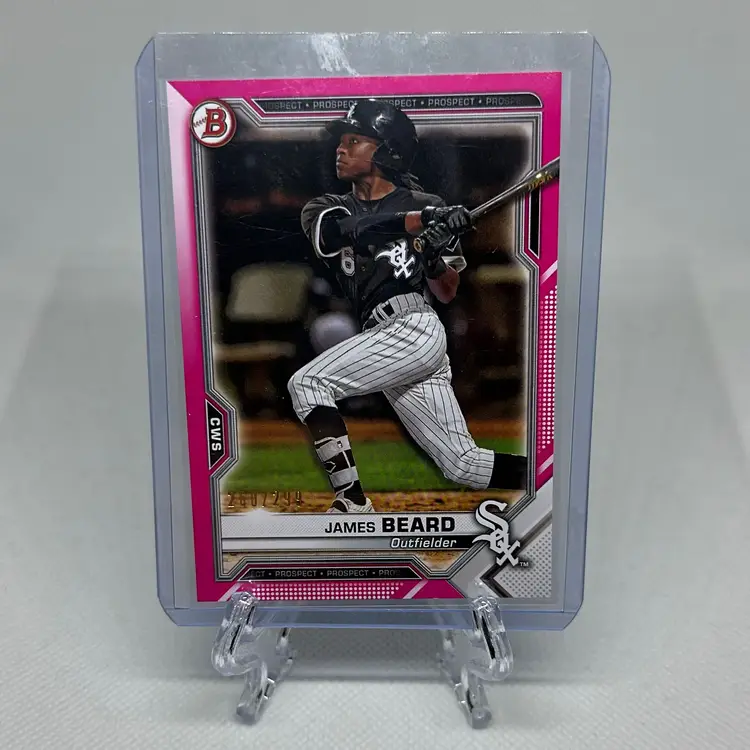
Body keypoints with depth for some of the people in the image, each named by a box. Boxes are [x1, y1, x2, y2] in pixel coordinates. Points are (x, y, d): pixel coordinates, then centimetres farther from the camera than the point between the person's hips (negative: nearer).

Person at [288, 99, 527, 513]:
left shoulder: (428, 206, 7)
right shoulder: (325, 209, 16)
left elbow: (446, 293, 8)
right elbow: (348, 230, -9)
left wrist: (437, 255, -12)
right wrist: (419, 220, -18)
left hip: (414, 328, -5)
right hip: (388, 344, 5)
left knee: (306, 383, -15)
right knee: (464, 464, 4)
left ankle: (352, 503, -8)